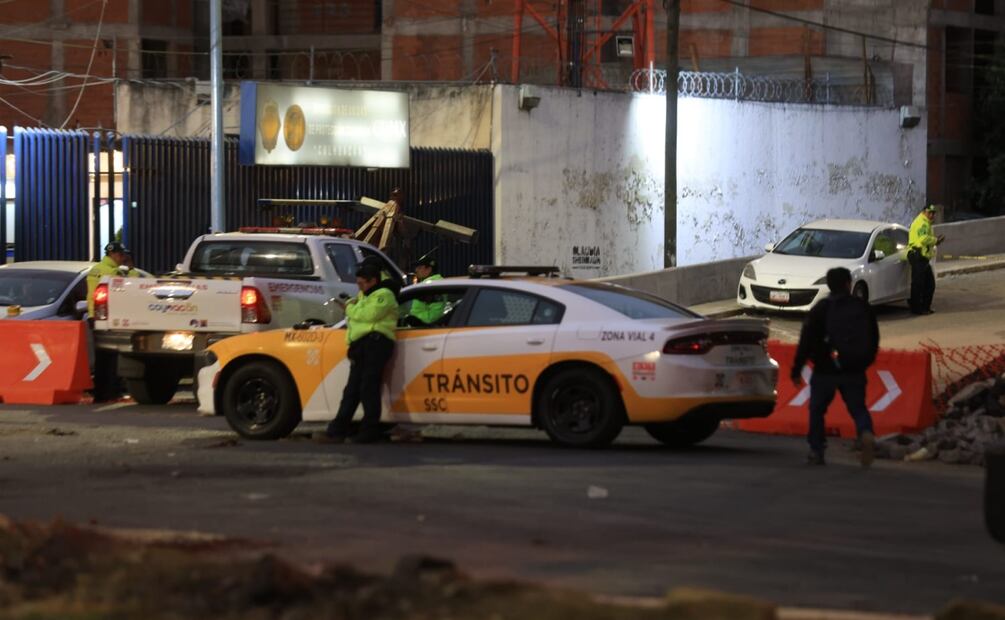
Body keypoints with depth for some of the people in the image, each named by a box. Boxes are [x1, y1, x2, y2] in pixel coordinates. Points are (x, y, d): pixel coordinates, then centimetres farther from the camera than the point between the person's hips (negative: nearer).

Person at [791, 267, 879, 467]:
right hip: (854, 371, 2)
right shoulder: (863, 308, 4)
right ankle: (866, 433, -24)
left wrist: (797, 369, -3)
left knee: (817, 409, 12)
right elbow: (874, 339, 10)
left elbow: (806, 340, -7)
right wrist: (865, 362, 24)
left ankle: (816, 452, 11)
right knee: (858, 408, 7)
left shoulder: (821, 308, -5)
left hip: (825, 370, -2)